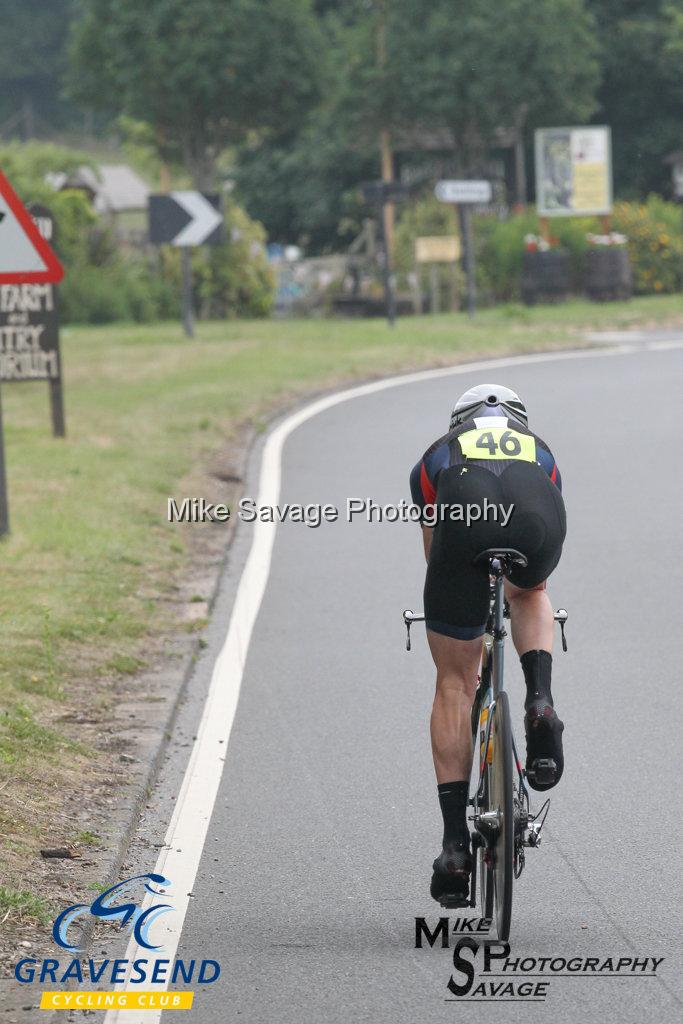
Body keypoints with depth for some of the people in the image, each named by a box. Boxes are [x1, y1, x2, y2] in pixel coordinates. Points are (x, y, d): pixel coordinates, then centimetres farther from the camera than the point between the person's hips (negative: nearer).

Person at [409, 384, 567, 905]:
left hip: (464, 513, -1)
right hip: (537, 517, 1)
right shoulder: (540, 452, 43)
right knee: (530, 593, 39)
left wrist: (464, 642, 58)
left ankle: (455, 844, 8)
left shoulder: (438, 456, 40)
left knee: (455, 684, 12)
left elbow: (437, 557, 46)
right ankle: (540, 702, 12)